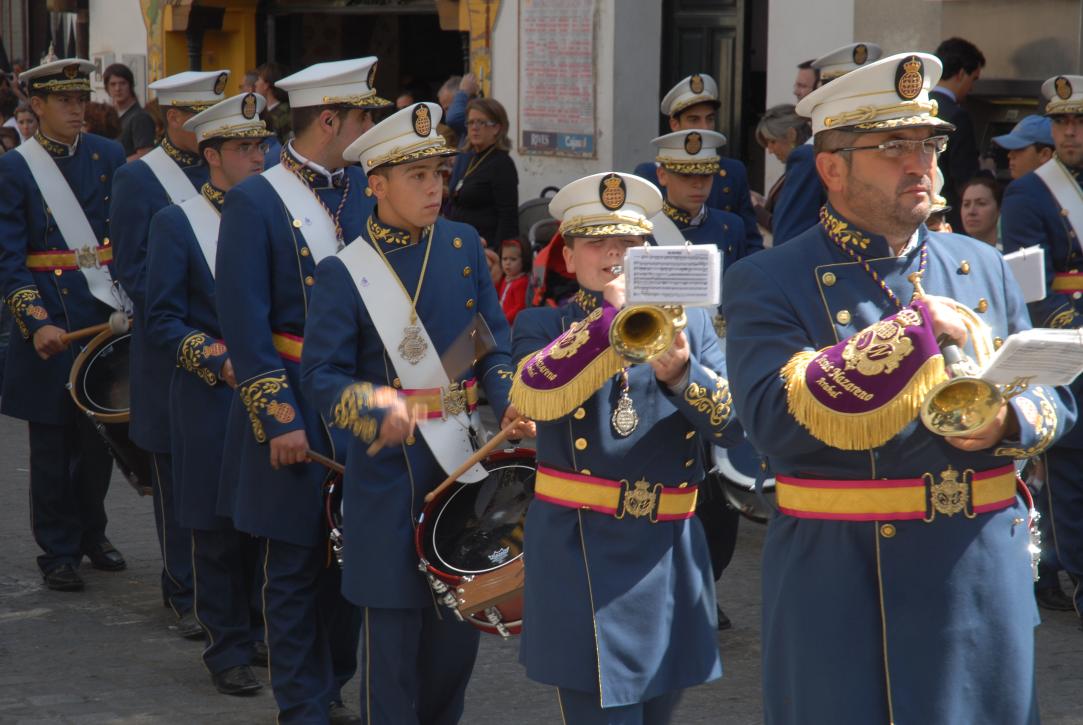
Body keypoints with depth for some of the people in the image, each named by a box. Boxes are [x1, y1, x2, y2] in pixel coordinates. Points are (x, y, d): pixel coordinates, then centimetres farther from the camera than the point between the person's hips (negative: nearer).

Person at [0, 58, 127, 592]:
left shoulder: (110, 157, 6)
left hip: (107, 315, 3)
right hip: (50, 320, -3)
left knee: (101, 435, 11)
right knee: (53, 444, 4)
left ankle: (91, 532, 29)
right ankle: (59, 551, 14)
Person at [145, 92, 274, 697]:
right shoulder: (177, 222, -3)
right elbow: (164, 319, -5)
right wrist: (219, 363, -15)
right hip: (212, 398, -4)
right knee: (218, 528, 1)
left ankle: (260, 631, 21)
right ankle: (229, 649, 10)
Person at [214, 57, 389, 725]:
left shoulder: (366, 189, 7)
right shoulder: (255, 203, -10)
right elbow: (244, 323, -12)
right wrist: (279, 420, -16)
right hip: (297, 410, -5)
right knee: (297, 568, 4)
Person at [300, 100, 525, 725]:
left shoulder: (464, 245, 6)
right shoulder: (345, 273, -7)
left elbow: (497, 342, 7)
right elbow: (322, 374, -8)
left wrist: (510, 400, -12)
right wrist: (377, 412, -26)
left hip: (465, 456, 4)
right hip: (390, 468, -4)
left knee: (462, 613, 12)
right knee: (394, 619, 1)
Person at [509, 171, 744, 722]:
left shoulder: (691, 322, 8)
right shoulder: (542, 325, 3)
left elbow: (733, 425, -4)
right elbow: (534, 396, -20)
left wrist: (680, 372, -23)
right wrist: (616, 313, -29)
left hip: (669, 556, 3)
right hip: (582, 557, -3)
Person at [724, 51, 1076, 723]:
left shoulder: (982, 266, 11)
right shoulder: (767, 282, -4)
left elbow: (1054, 394, 14)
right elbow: (774, 421, -19)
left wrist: (1007, 422, -10)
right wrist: (911, 329, -21)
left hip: (984, 574, 4)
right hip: (841, 586, -4)